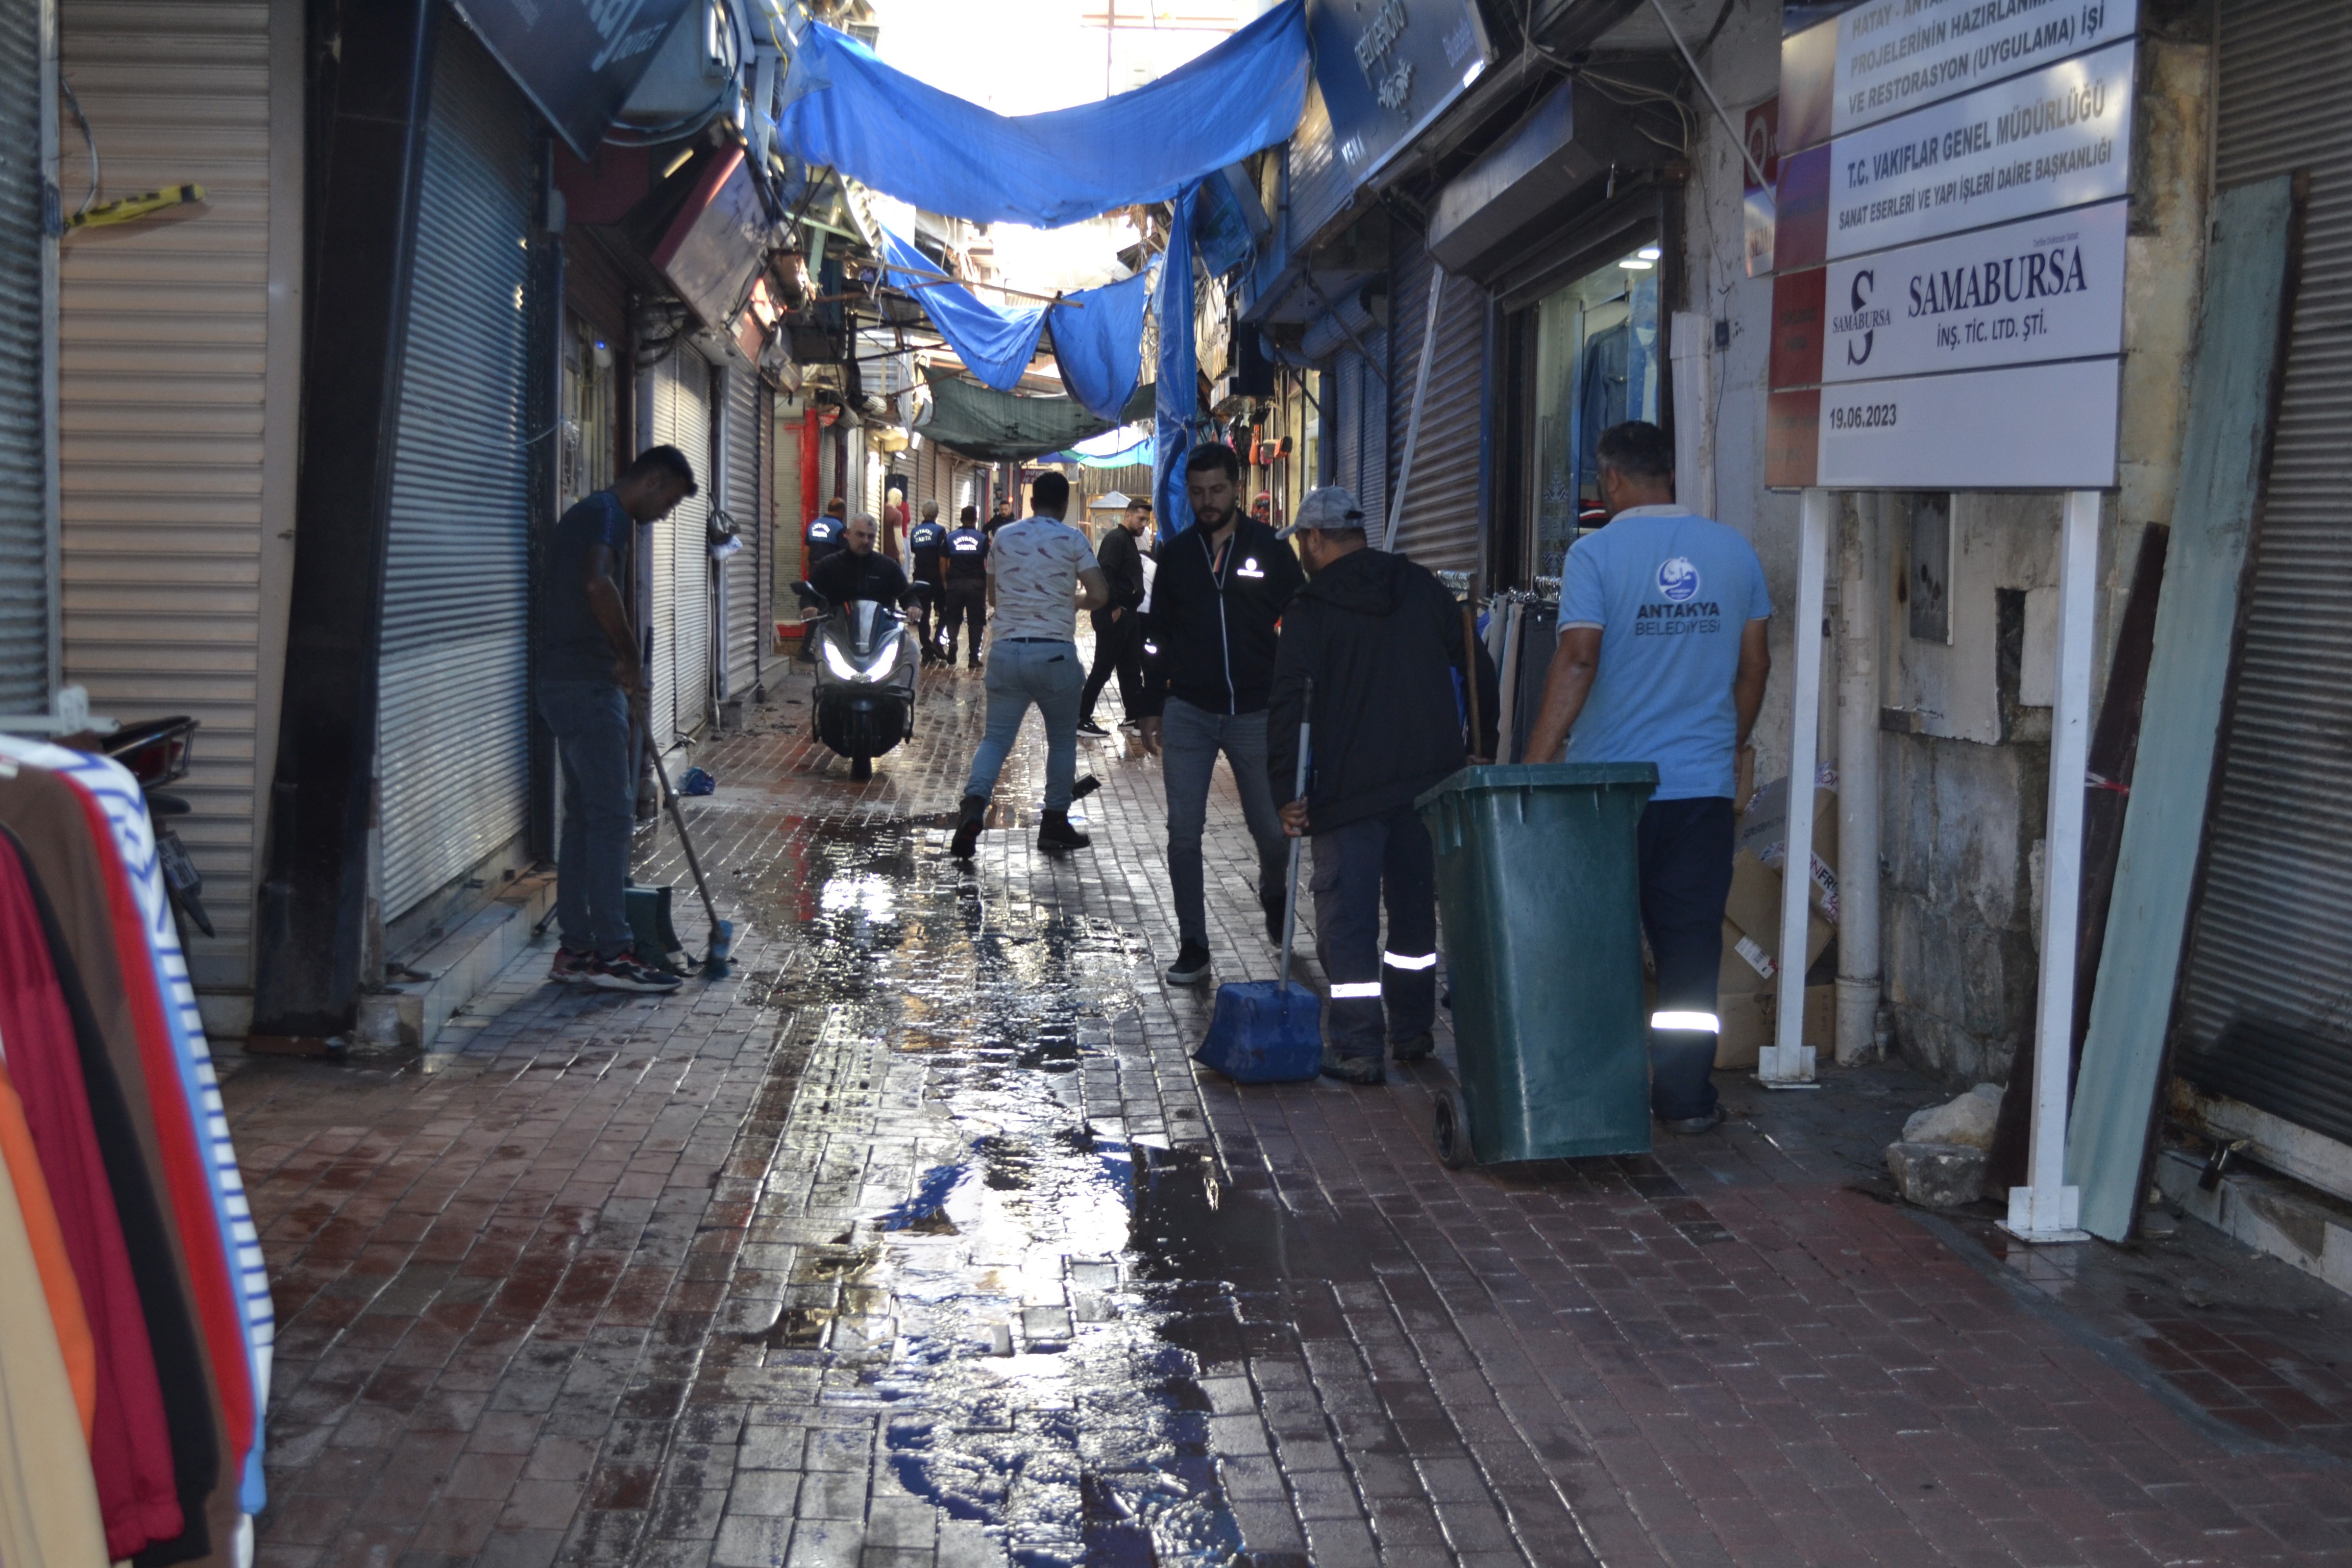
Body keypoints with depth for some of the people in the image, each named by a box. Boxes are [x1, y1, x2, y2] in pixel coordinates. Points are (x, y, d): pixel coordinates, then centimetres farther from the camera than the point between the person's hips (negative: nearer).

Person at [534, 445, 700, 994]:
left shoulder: (593, 513, 21)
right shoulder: (606, 514, -12)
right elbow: (596, 585, -30)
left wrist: (624, 667, 23)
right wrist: (631, 656, -18)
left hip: (567, 683, 10)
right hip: (587, 686, -10)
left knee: (584, 816, 12)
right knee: (611, 816, -8)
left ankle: (574, 948, 14)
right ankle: (611, 953, -6)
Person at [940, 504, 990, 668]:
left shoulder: (950, 538, 5)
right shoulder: (983, 538, 0)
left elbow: (943, 563, 5)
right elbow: (990, 563, -2)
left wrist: (945, 583, 13)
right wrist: (989, 583, 9)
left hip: (955, 583, 1)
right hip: (976, 583, -1)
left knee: (953, 618, 12)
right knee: (976, 620, 5)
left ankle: (951, 641, -15)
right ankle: (974, 656, 4)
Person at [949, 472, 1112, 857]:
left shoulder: (1003, 537, 9)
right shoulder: (1072, 540, -2)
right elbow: (1100, 595, -10)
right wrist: (1075, 601, 11)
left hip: (1006, 649, 3)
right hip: (1055, 653, -2)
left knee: (996, 737, 3)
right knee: (1062, 740, 14)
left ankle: (974, 804, -21)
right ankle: (1055, 822, 17)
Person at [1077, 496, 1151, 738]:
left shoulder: (1129, 541, 18)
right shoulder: (1116, 539, -13)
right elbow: (1105, 574, -24)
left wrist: (1130, 607, 12)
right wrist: (1114, 609, -22)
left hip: (1127, 616, 10)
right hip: (1114, 616, -10)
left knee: (1131, 670, 13)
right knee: (1102, 669, -5)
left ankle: (1135, 716, 20)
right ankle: (1081, 719, -1)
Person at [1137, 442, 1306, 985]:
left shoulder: (1271, 550, 1)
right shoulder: (1176, 554, 7)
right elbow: (1158, 637, 13)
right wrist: (1152, 710, 10)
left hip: (1256, 714, -1)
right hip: (1188, 713, 1)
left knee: (1273, 831, 5)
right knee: (1183, 833, -2)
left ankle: (1273, 897, 37)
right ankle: (1193, 946, 6)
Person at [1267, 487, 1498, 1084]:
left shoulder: (1310, 609, -7)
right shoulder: (1423, 588, 8)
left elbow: (1289, 702, -14)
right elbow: (1478, 669, 11)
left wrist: (1287, 791, -12)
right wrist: (1484, 750, 18)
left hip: (1349, 788, -5)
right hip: (1430, 780, 5)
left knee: (1347, 918, -1)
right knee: (1415, 905, 18)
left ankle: (1357, 1048, -4)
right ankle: (1412, 1031, 27)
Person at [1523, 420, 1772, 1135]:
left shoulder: (1596, 553, -8)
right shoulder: (1734, 550, 5)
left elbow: (1577, 661, -16)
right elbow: (1755, 662, 10)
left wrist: (1534, 764, -16)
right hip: (1703, 782, 3)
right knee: (1691, 944, 7)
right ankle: (1685, 1096, 9)